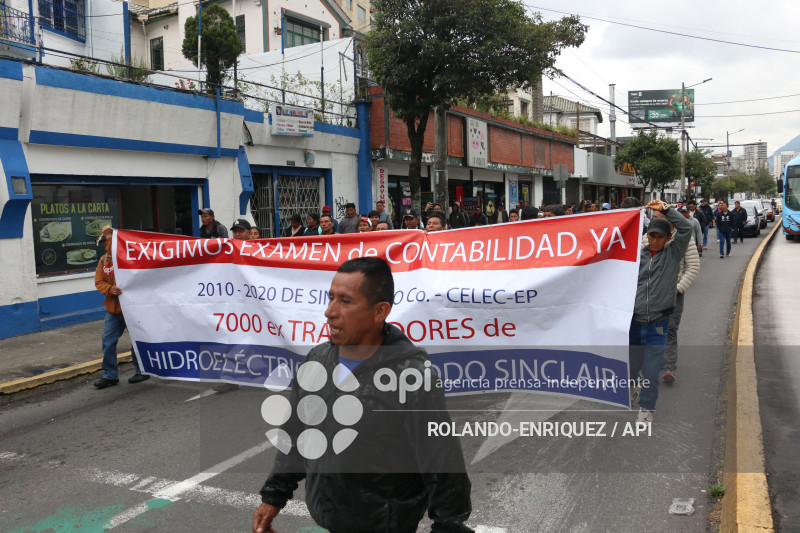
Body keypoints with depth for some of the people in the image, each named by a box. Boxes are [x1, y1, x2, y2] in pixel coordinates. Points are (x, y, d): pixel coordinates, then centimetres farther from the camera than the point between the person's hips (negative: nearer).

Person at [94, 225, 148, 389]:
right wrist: (110, 289, -13)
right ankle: (110, 375, 16)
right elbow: (98, 282, 5)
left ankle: (142, 371, 20)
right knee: (108, 340, 6)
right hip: (113, 308, 6)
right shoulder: (103, 260, 8)